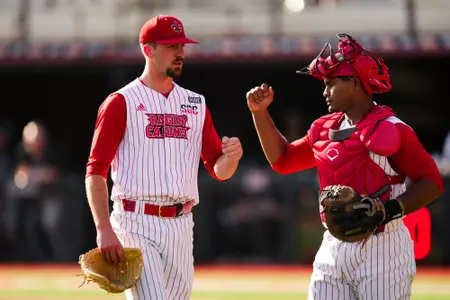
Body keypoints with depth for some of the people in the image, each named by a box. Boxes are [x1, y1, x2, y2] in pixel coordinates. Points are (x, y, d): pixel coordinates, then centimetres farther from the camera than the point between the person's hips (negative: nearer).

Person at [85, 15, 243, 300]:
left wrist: (232, 156, -12)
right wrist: (104, 230, -17)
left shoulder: (196, 104, 15)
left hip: (181, 226, 5)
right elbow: (96, 172, -6)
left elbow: (218, 170, 13)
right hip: (135, 225, -5)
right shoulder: (121, 103, -1)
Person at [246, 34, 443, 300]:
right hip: (333, 249, 7)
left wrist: (392, 209, -24)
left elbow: (432, 182, -11)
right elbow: (282, 160, 23)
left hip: (381, 249, -7)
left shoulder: (391, 130, -9)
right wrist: (260, 113, 16)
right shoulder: (324, 129, 13)